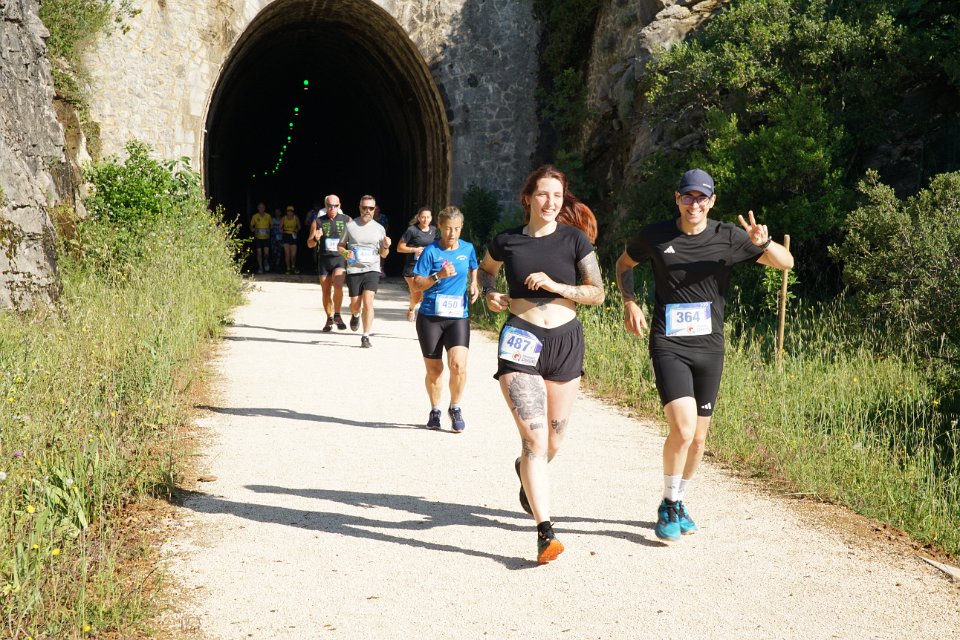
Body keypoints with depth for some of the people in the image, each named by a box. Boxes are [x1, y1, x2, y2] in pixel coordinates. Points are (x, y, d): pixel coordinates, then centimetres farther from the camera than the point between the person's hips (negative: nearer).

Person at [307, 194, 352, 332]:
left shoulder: (346, 220, 3)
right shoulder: (318, 221, 5)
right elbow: (309, 244, 6)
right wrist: (315, 238, -17)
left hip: (340, 259, -2)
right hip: (324, 260, 2)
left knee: (338, 286, -24)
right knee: (326, 292, 6)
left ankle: (337, 315, -5)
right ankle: (329, 319, 24)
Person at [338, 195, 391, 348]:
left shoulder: (379, 229, 6)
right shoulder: (350, 226, 1)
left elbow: (383, 254, 14)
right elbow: (340, 246, 11)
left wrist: (386, 246, -8)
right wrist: (346, 253, -11)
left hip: (372, 270, 0)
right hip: (354, 270, 0)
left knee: (368, 303, -15)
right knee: (355, 305, 5)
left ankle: (366, 337, -6)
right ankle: (355, 315, 43)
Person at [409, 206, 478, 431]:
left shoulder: (468, 249, 4)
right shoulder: (431, 251, -6)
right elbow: (416, 285, -8)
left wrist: (474, 285, 8)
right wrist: (438, 276, -22)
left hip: (459, 316, 1)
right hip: (430, 316, -1)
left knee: (458, 365, -16)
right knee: (434, 369, 7)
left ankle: (455, 408, 6)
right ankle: (435, 411, 29)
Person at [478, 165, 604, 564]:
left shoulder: (574, 240, 0)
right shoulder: (507, 241, 2)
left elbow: (597, 293, -1)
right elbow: (485, 270, 22)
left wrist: (555, 286, -16)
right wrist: (490, 294, 1)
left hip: (565, 342, 2)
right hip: (520, 342, -2)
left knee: (554, 441, 15)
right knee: (535, 438, -14)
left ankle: (527, 475, 51)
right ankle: (545, 532, -14)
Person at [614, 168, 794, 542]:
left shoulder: (728, 238, 0)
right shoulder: (655, 236, -1)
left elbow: (786, 263, 3)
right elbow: (624, 265, 18)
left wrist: (763, 243, -18)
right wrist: (630, 303, 1)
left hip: (709, 348, 3)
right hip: (668, 346, -2)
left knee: (698, 436, 10)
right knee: (682, 428, -19)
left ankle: (678, 503, 32)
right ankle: (668, 506, 1)